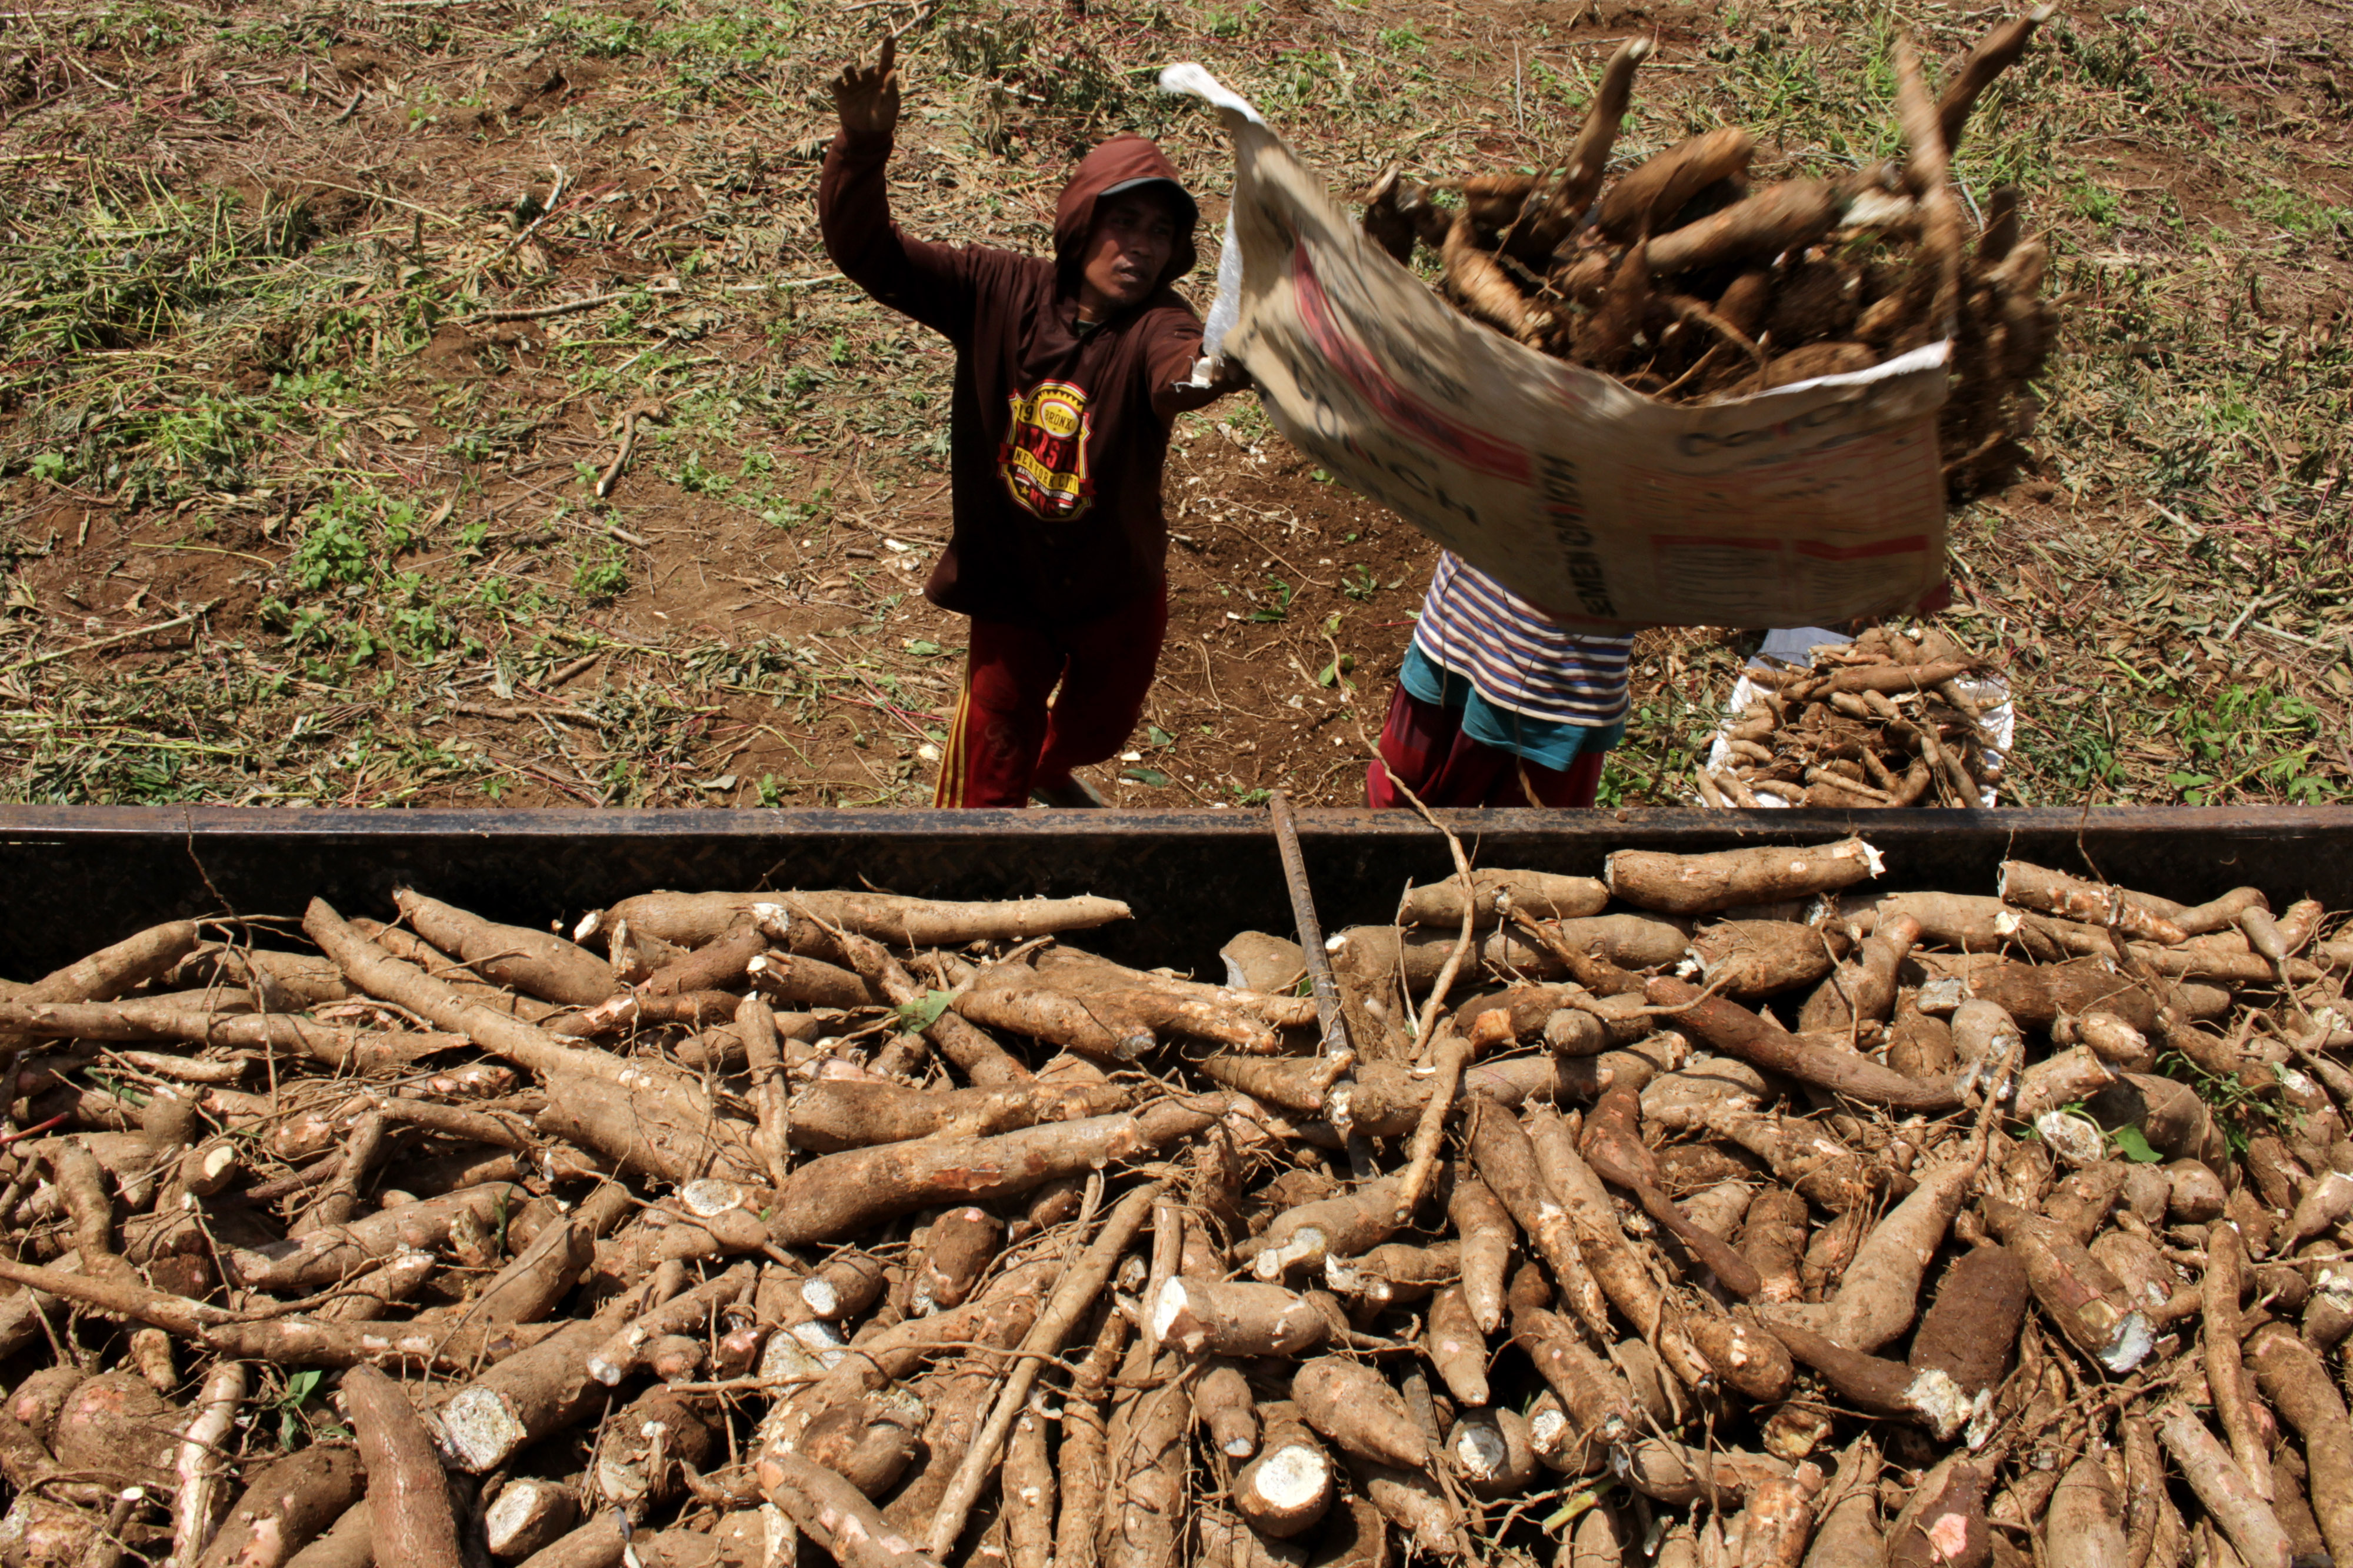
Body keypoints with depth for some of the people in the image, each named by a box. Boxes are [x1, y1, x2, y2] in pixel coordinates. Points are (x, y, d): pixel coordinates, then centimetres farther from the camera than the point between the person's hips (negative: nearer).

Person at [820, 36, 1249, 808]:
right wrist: (863, 144, -38)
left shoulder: (1157, 325, -24)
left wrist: (1211, 368, -75)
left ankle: (1052, 774, 63)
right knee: (992, 772, 5)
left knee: (1098, 728, 28)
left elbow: (1175, 374, -49)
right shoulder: (1000, 291, -17)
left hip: (1119, 591, 1)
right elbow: (866, 252, -20)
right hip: (1009, 584, -1)